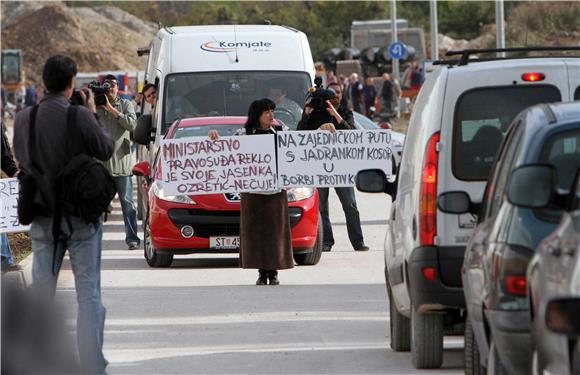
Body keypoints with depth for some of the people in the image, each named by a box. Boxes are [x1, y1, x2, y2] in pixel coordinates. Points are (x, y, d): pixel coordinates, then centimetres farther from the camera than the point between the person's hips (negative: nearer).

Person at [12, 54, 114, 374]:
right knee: (88, 295, 2)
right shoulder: (79, 117, -17)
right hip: (81, 216, -3)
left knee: (41, 293, 12)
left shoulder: (24, 119, -4)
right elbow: (105, 150, -4)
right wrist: (93, 114, 8)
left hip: (43, 217, 3)